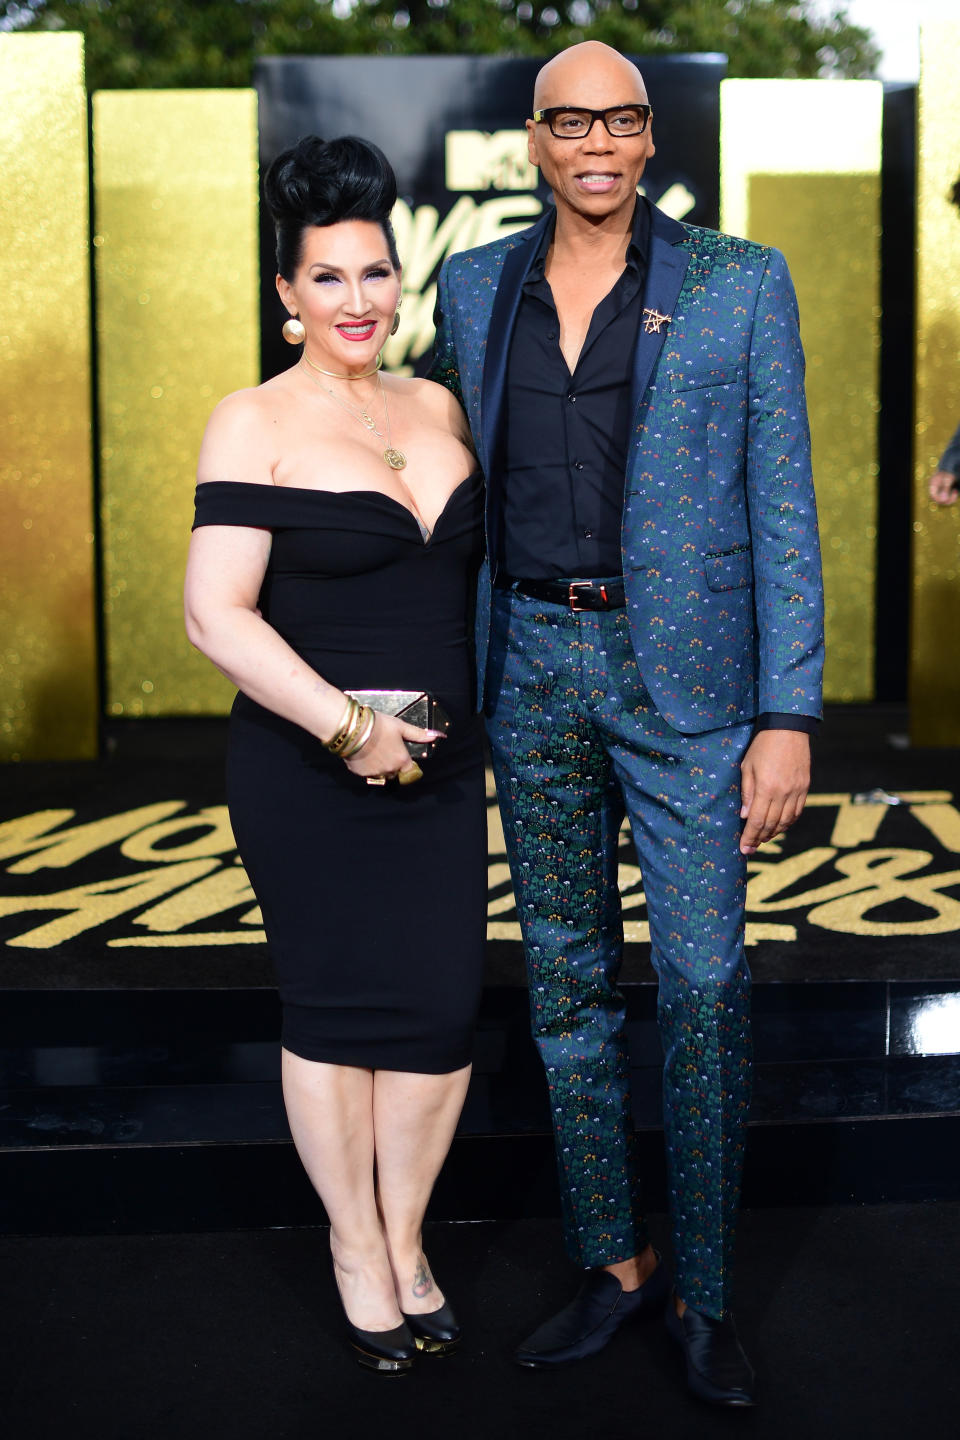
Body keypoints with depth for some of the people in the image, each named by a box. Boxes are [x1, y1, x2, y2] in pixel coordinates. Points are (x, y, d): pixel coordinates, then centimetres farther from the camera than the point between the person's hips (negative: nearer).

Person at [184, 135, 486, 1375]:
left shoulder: (438, 410, 10)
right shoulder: (256, 424, -7)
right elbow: (216, 613, -14)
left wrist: (493, 710, 12)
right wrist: (346, 725, -19)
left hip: (442, 765, 5)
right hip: (307, 775, -4)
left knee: (440, 1008, 5)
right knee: (333, 1007, 6)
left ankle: (406, 1238, 26)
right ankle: (355, 1247, 26)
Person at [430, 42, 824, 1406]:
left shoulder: (739, 284, -3)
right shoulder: (477, 286, 6)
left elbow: (781, 507, -5)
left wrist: (789, 718, -11)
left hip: (685, 672, -3)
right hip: (534, 668, 4)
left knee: (704, 983, -3)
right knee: (568, 974, 9)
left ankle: (704, 1293, 14)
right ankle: (615, 1264, 25)